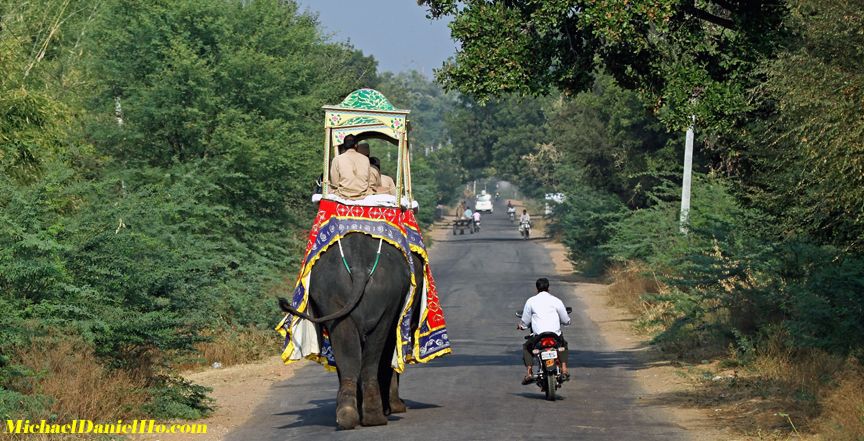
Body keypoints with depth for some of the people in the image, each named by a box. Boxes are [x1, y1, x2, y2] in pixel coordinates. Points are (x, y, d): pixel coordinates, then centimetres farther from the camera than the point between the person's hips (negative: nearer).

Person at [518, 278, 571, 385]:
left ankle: (529, 373, 9)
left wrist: (521, 326, 36)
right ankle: (564, 369, 15)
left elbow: (525, 322, 11)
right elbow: (566, 321, 13)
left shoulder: (531, 301, 6)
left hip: (538, 336, -1)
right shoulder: (556, 301, 7)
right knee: (563, 345, 35)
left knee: (526, 347, 28)